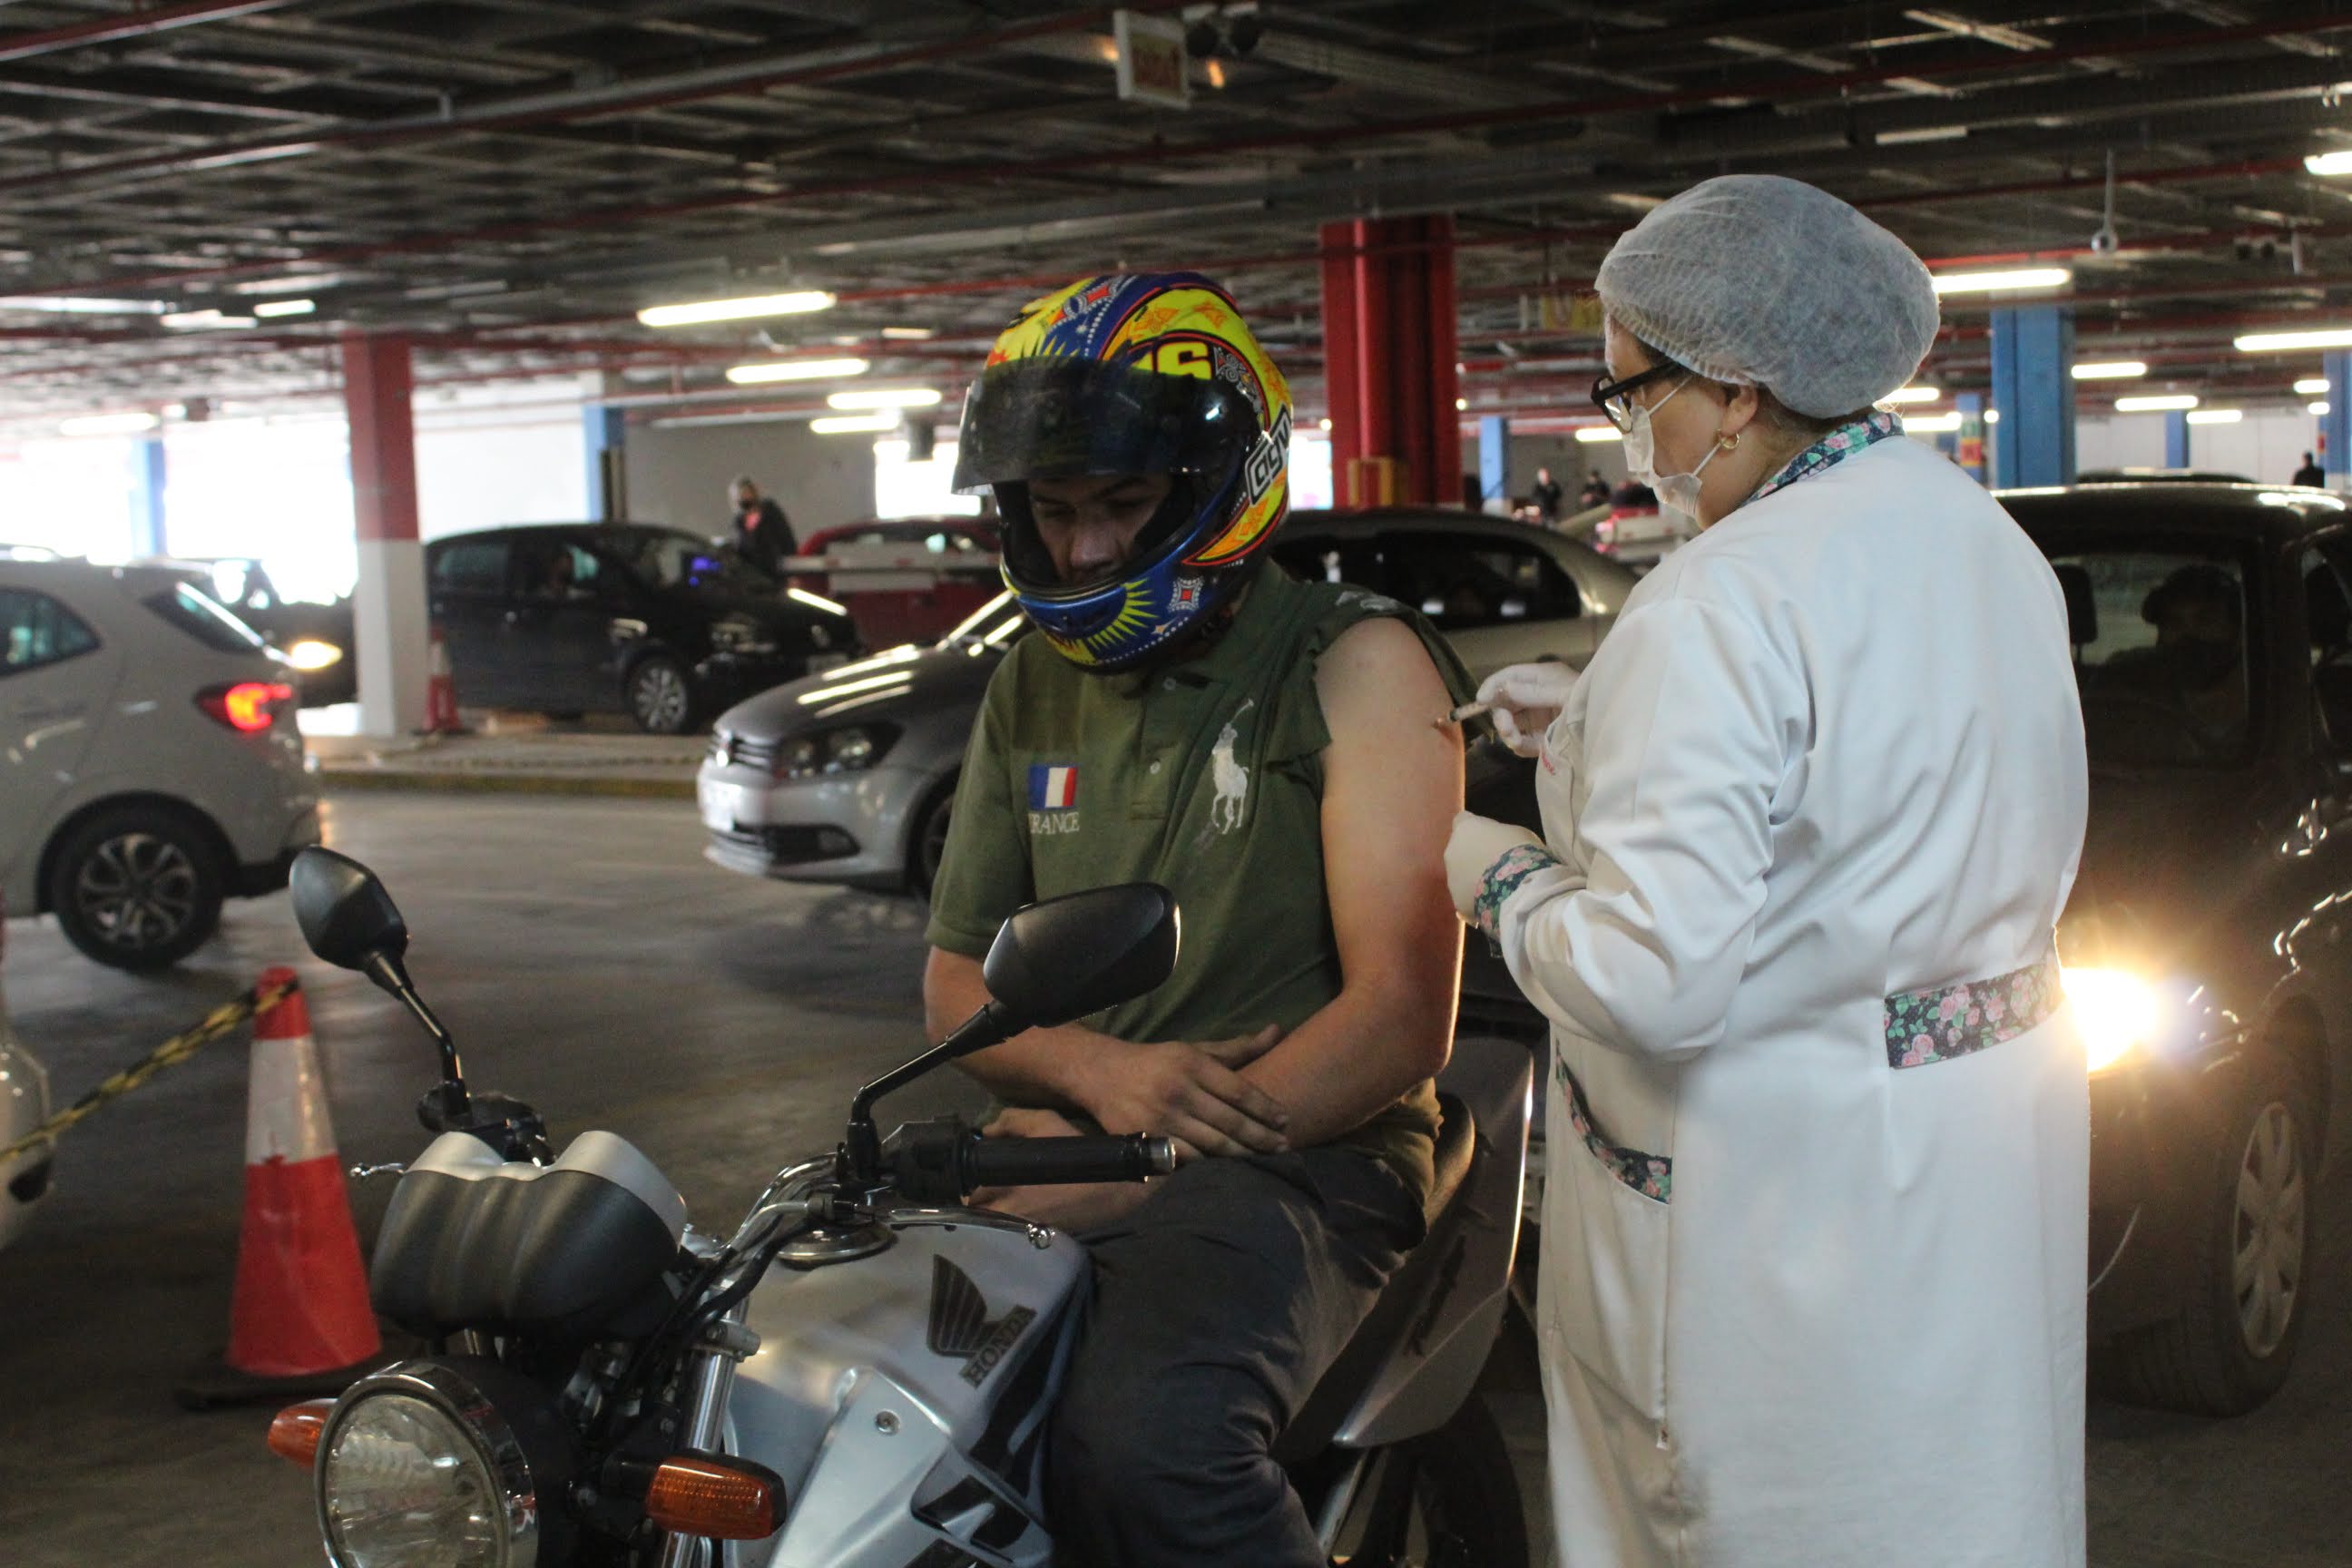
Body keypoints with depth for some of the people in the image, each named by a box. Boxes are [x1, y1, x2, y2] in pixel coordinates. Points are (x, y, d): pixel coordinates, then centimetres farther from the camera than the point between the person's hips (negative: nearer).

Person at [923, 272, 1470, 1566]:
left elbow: (1403, 1015, -12)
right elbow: (956, 977, 18)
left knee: (1136, 1447, -34)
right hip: (1065, 1140, 6)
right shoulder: (1031, 692, 16)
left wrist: (1133, 1173, -18)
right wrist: (1100, 1072, -5)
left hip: (1296, 1153, -6)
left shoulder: (1353, 661, -3)